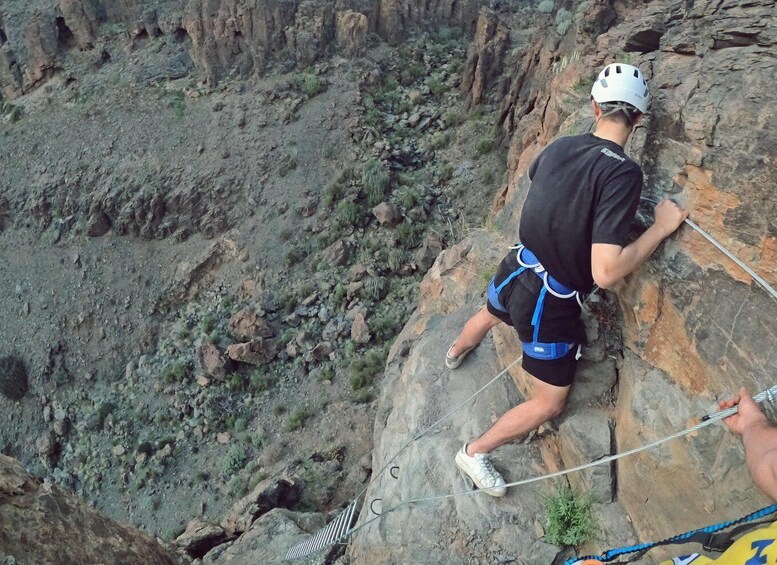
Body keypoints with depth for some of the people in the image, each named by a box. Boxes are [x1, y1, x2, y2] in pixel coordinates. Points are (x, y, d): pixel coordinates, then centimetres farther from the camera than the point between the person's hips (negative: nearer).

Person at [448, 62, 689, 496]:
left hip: (516, 270, 7)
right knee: (551, 403, 15)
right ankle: (475, 452, 25)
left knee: (489, 315, 41)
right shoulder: (623, 172, -26)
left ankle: (455, 353, 73)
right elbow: (605, 273, -30)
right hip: (551, 304, -7)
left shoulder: (561, 146, -5)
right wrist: (661, 228, -19)